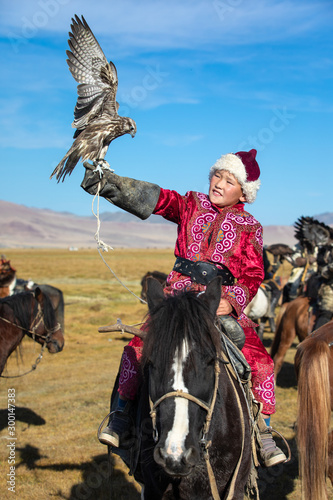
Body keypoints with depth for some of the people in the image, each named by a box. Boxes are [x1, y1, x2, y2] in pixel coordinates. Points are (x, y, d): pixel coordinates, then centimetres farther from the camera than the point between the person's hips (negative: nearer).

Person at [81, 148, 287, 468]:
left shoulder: (249, 228, 6)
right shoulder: (192, 205, 9)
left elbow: (253, 275, 2)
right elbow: (156, 199, -6)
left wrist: (230, 300, -18)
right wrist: (108, 183, -21)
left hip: (224, 303, 0)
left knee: (259, 359, -14)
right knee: (138, 347, -17)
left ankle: (264, 433, 2)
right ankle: (121, 415, 0)